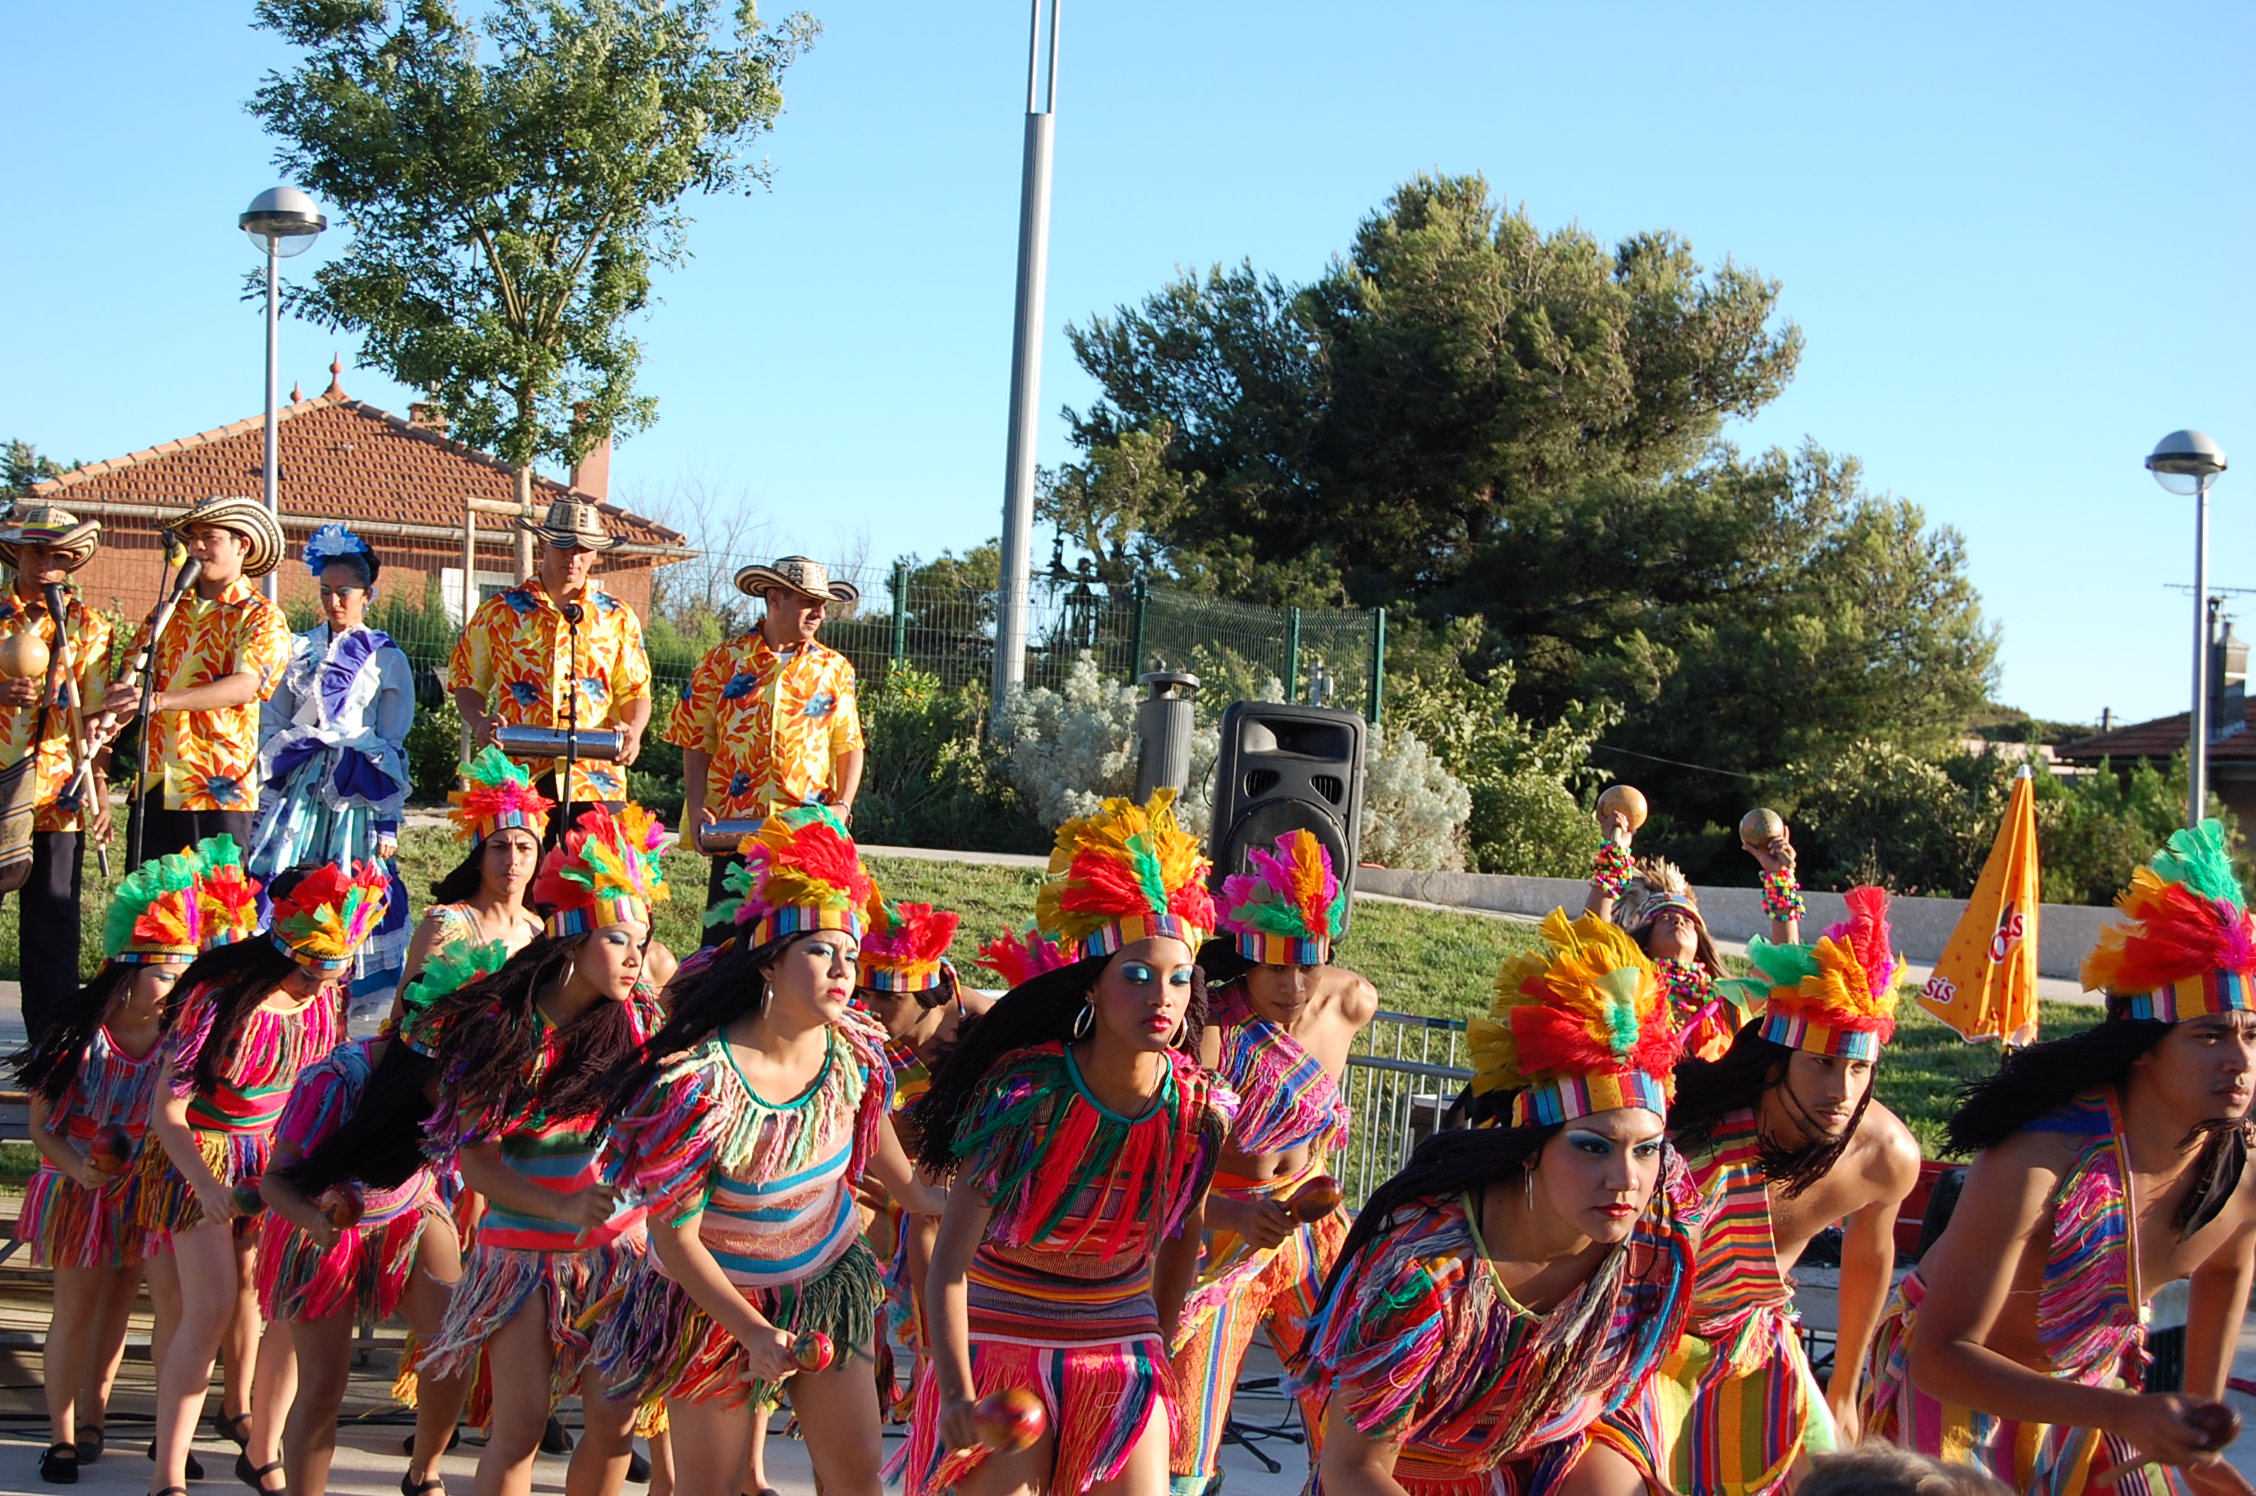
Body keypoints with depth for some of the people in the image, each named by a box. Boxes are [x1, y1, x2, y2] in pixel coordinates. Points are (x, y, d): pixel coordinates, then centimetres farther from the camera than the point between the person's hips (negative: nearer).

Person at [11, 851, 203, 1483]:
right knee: (76, 1307, 1)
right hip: (80, 1189, -2)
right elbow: (41, 1125, -12)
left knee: (118, 1305, 12)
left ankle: (93, 1417, 28)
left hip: (145, 1192, 2)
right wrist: (78, 1165, -28)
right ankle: (63, 1435, 12)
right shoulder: (77, 1036, -17)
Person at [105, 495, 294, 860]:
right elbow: (134, 676, 13)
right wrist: (113, 712, -11)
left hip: (217, 788, -5)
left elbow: (245, 686, -18)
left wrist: (159, 700, -29)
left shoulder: (262, 619, -1)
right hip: (155, 785, 6)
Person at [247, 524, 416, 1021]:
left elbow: (393, 746, 4)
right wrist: (263, 810, 4)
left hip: (357, 793, -2)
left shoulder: (386, 658, 6)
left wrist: (389, 822, -3)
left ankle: (353, 1009, 0)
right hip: (299, 788, 2)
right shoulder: (297, 650, 13)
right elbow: (270, 728, 13)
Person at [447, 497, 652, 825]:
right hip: (517, 775, -1)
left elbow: (635, 690, 14)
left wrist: (632, 730, -8)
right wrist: (480, 721, -9)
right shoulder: (499, 612, 10)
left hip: (596, 780, 1)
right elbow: (467, 682, 12)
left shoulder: (618, 618, 13)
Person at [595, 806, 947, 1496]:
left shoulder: (853, 1048, -15)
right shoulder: (701, 1081, -28)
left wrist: (912, 1192, 17)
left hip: (827, 1279, 5)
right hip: (715, 1300, -4)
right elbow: (673, 1238, -20)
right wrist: (753, 1332, -23)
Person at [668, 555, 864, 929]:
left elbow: (849, 746, 12)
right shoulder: (723, 660, 6)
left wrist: (842, 806, -4)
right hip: (733, 827, -1)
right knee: (726, 939, -1)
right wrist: (696, 808, -6)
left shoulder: (834, 669, 11)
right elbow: (696, 743, 6)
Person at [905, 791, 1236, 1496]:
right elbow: (950, 1259, -18)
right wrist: (957, 1397, -26)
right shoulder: (1024, 1095, -19)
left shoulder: (1202, 1113, -9)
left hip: (1121, 1354, 3)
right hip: (1003, 1350, -3)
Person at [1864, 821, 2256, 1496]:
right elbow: (1938, 1357, -36)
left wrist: (2200, 1426, 9)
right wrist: (2125, 1415, -43)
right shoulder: (2035, 1163, -36)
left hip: (2086, 1382, 5)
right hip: (1950, 1387, -5)